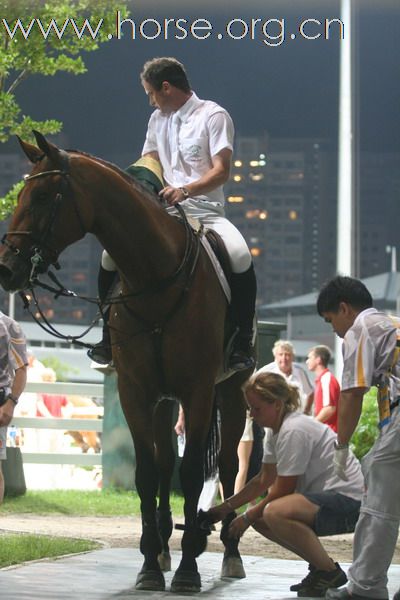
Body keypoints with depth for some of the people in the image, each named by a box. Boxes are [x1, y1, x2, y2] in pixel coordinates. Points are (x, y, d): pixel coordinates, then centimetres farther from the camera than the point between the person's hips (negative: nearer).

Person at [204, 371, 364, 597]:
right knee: (260, 519, 9)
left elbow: (282, 491, -16)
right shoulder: (277, 430, 11)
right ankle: (320, 565, 15)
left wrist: (247, 517, -5)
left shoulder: (294, 431, -20)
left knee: (274, 513, -32)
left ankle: (329, 571, -13)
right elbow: (264, 480, 18)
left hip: (349, 502, -11)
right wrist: (226, 508, 13)